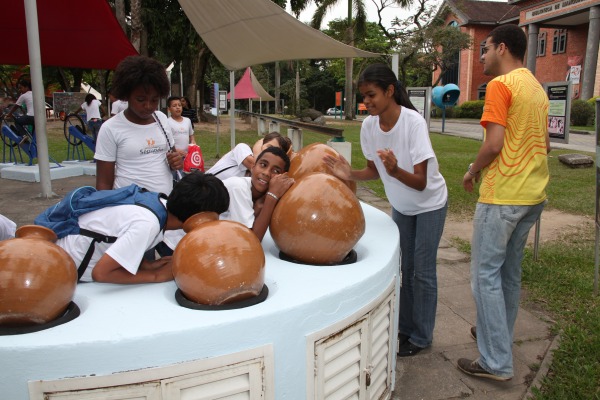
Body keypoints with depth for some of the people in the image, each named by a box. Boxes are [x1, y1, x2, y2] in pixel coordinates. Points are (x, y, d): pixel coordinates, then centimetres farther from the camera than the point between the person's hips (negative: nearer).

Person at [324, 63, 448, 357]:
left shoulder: (413, 122, -32)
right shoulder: (369, 125, -16)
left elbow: (420, 182, -32)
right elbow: (374, 170, -3)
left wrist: (395, 170, -51)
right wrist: (350, 174, -23)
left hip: (429, 205, -5)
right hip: (400, 206, 5)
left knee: (422, 271, 1)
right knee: (404, 267, 13)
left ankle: (421, 337, 18)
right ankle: (405, 328, 29)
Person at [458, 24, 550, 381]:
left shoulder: (501, 85, -12)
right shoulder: (537, 88, 16)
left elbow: (494, 143, -19)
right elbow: (545, 145, 19)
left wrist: (472, 171, -4)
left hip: (502, 195, -9)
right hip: (533, 194, 9)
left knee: (486, 274, -3)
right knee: (510, 271, 18)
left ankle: (497, 362, 2)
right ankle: (501, 336, 32)